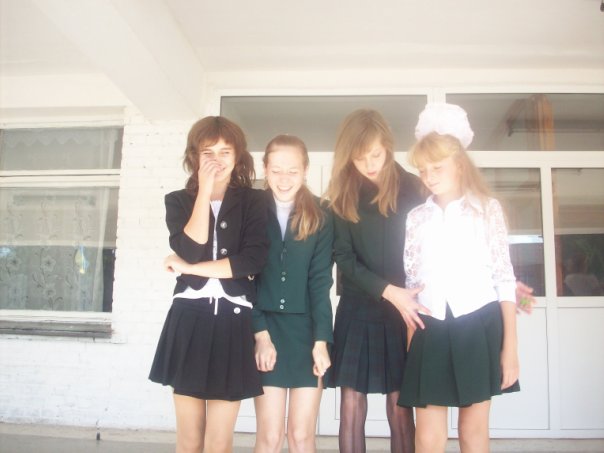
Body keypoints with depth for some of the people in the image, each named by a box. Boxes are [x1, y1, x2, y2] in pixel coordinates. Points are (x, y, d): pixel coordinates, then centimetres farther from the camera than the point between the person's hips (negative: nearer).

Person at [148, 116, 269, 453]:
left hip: (233, 322, -1)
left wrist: (189, 269, -9)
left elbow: (253, 259, -11)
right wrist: (205, 190, -9)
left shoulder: (254, 201, 4)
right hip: (190, 320, 1)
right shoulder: (179, 201, 9)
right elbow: (190, 249, -10)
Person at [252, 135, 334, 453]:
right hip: (266, 328, 0)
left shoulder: (320, 218, 2)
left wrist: (321, 341, -10)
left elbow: (320, 282, -3)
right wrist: (260, 333, -9)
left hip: (307, 331, 0)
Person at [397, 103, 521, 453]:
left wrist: (510, 346, -5)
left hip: (478, 327, -2)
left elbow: (505, 279, -1)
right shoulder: (416, 217, 9)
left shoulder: (487, 208, 1)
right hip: (432, 331, 2)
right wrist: (409, 338, 7)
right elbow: (410, 281, 10)